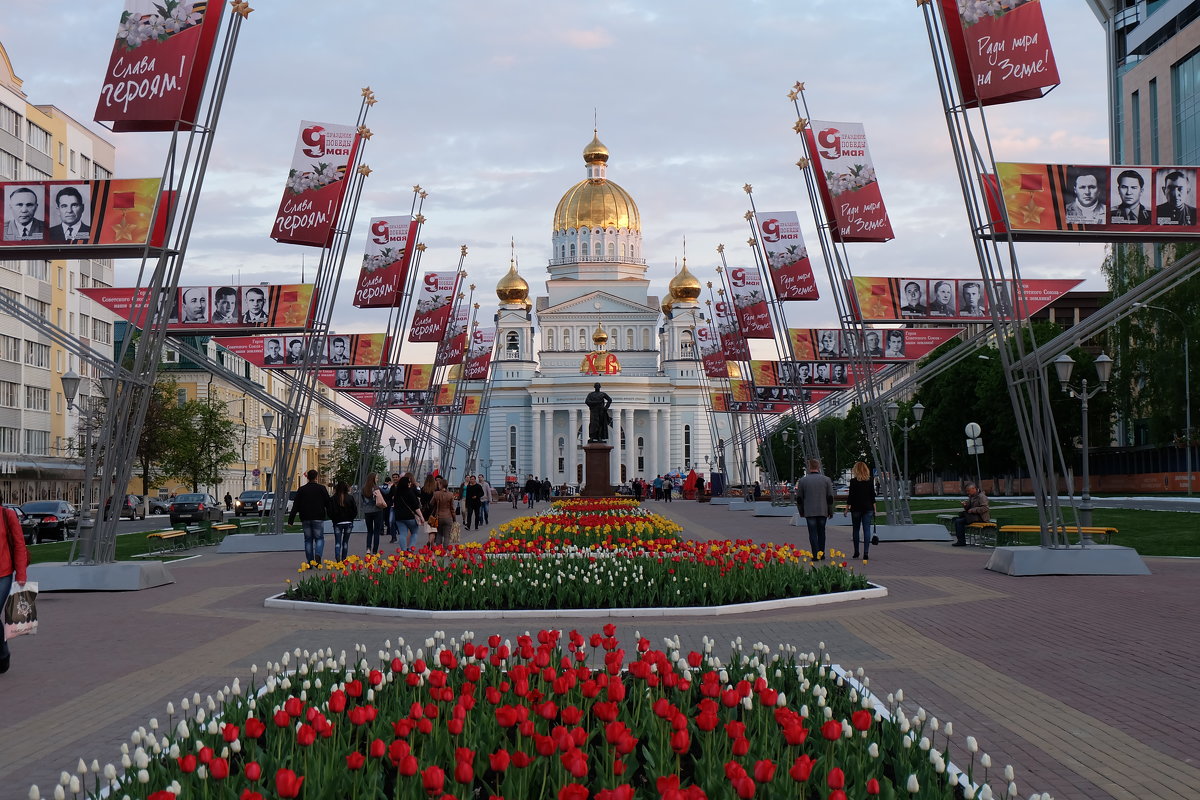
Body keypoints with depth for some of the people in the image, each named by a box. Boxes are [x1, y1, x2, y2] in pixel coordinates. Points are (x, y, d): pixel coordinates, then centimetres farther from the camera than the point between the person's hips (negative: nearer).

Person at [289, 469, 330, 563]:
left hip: (305, 518, 2)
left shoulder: (301, 490, 3)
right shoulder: (322, 489, -1)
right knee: (319, 538, 6)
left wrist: (291, 520, 3)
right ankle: (318, 555, -20)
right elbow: (328, 504, 1)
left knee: (308, 539, 9)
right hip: (318, 518, -2)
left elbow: (295, 506, 2)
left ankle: (310, 562, 7)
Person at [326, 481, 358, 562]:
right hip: (348, 523, 1)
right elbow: (355, 510, -2)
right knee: (345, 542, 12)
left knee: (337, 542, 1)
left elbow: (329, 512, -6)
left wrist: (334, 519, 11)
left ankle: (337, 557, -23)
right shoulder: (350, 498, -5)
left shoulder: (333, 499, -7)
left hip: (337, 523, -1)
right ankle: (343, 560, 13)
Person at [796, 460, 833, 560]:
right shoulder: (826, 479, -1)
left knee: (813, 533, 1)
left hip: (809, 512, -1)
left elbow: (799, 499, 4)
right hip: (823, 511, 1)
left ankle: (815, 555, -8)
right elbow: (830, 498, 1)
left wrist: (801, 512, 15)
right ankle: (821, 554, 16)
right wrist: (830, 511, 10)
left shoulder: (803, 480, -1)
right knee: (821, 532, 15)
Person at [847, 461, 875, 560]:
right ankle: (866, 553, -6)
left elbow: (850, 496, -6)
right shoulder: (870, 481, 2)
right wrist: (874, 509, 10)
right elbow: (873, 496, 4)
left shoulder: (853, 481, -7)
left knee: (856, 529, 12)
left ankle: (856, 552, 14)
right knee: (866, 530, 0)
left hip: (856, 508, -2)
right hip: (868, 508, 2)